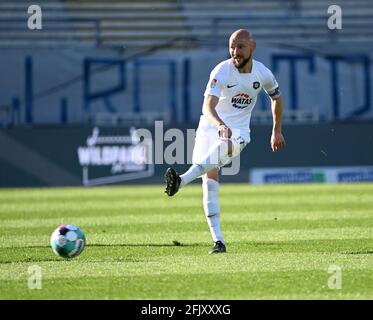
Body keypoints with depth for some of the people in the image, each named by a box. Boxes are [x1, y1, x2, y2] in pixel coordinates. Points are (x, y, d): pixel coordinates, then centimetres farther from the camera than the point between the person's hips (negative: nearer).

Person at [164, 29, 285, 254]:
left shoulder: (263, 74, -4)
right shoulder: (221, 72, -15)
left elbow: (277, 98, 19)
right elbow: (208, 106, -29)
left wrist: (277, 131, 22)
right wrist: (220, 125, -49)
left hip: (239, 131, 1)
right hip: (211, 126, -1)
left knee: (224, 147, -36)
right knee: (210, 179, -13)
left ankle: (182, 180, -51)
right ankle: (218, 240, -12)